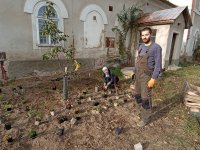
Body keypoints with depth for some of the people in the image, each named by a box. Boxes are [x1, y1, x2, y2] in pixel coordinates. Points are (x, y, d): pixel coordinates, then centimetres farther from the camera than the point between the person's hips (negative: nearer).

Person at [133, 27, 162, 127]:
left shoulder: (156, 47, -13)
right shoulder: (141, 47, 9)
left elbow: (158, 65, -16)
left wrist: (153, 79, -21)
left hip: (147, 77, -7)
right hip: (138, 76, 7)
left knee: (145, 98, 0)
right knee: (137, 95, 16)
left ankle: (145, 119, 17)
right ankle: (141, 111, 38)